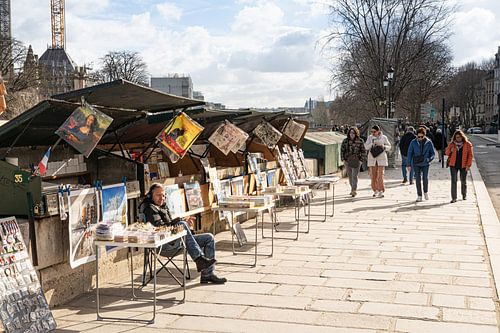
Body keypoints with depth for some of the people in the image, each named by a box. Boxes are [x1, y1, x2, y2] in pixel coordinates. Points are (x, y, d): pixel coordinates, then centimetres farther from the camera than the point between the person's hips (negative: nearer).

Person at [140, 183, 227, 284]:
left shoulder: (163, 206, 23)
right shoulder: (149, 208, -5)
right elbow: (159, 226, -20)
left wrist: (185, 223, 3)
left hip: (175, 240, 9)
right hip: (163, 244, -9)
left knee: (209, 238, 3)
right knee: (182, 224, -35)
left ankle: (207, 274, -1)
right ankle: (199, 259, -37)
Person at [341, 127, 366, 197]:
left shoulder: (360, 141, -3)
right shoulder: (345, 141, 1)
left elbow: (363, 151, 1)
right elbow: (342, 150, 6)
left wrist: (362, 160, -5)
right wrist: (343, 159, -1)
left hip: (356, 161, -3)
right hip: (347, 161, 3)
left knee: (354, 176, -11)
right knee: (350, 176, 12)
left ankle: (354, 190, -13)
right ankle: (353, 188, 28)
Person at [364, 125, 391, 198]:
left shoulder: (383, 137, 0)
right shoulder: (370, 137, 5)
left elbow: (389, 146, 7)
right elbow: (366, 147, 0)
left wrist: (384, 146, -13)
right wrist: (372, 143, -17)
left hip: (381, 158, -2)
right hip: (372, 159, 2)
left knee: (380, 175, -10)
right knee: (373, 176, 3)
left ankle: (381, 191, -8)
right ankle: (375, 190, 16)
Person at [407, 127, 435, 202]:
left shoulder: (429, 142, -2)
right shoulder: (413, 142, -2)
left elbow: (433, 153, 5)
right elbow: (409, 153, 3)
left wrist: (429, 159, -15)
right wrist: (409, 164, 0)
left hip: (425, 164, -1)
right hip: (416, 164, 1)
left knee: (425, 178, -5)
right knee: (418, 179, 2)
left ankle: (426, 192, 22)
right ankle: (419, 195, 12)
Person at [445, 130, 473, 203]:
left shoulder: (468, 144, -2)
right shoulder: (452, 144, 3)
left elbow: (470, 155, -2)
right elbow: (446, 153, 11)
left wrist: (468, 165, -9)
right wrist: (450, 151, -12)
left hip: (463, 166, -1)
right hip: (453, 165, 1)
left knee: (463, 181, 13)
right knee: (453, 181, -5)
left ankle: (464, 195, 34)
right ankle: (454, 198, -3)